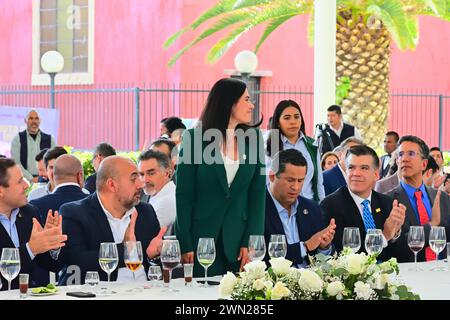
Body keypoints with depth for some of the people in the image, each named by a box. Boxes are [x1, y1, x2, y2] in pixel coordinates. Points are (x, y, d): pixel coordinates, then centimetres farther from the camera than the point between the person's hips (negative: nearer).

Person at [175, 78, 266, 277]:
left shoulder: (253, 138, 5)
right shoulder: (195, 138, -4)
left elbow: (257, 193, 4)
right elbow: (183, 195, -4)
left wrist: (250, 242, -5)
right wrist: (186, 246, -10)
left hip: (237, 240, 3)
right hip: (200, 238, -3)